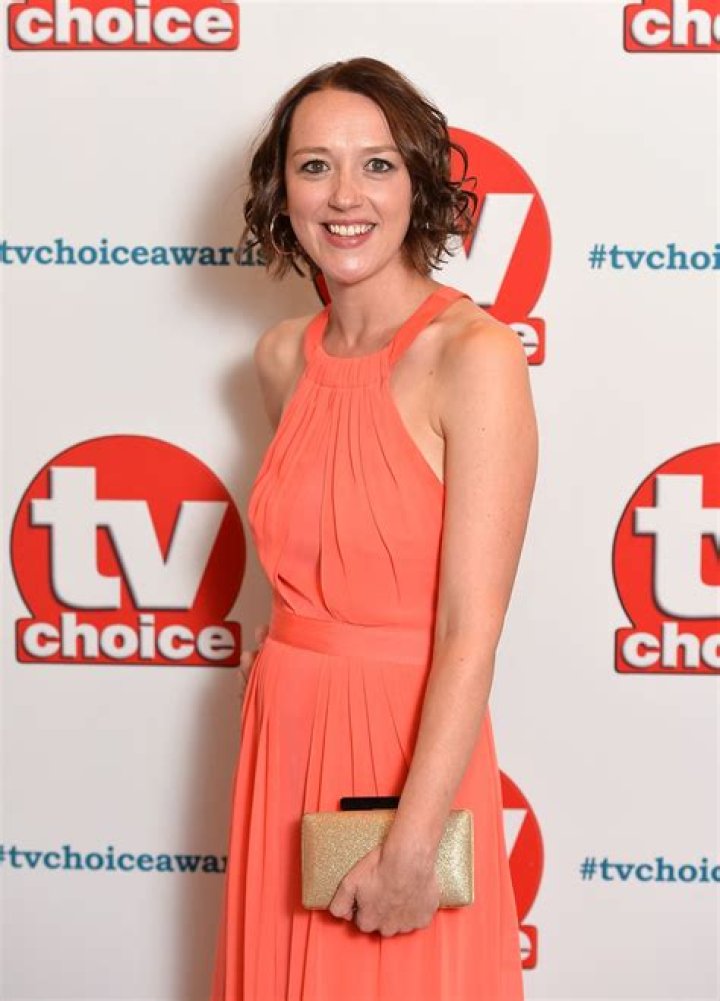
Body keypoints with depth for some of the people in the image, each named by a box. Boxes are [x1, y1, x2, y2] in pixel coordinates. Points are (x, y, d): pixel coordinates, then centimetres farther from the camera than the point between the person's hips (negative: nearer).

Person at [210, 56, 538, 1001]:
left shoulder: (476, 356, -16)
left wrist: (412, 845, -21)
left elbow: (471, 630, -20)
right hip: (284, 735, 6)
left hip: (412, 747, -6)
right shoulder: (283, 357, 3)